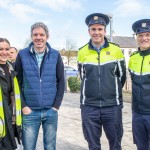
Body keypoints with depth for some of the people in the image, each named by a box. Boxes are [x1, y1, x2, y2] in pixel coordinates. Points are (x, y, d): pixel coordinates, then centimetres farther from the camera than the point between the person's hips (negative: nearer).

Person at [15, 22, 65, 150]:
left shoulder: (55, 55, 1)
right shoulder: (22, 55, -2)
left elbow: (61, 82, 4)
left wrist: (56, 105, -2)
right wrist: (23, 106, -6)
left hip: (51, 111, 1)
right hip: (30, 112, -1)